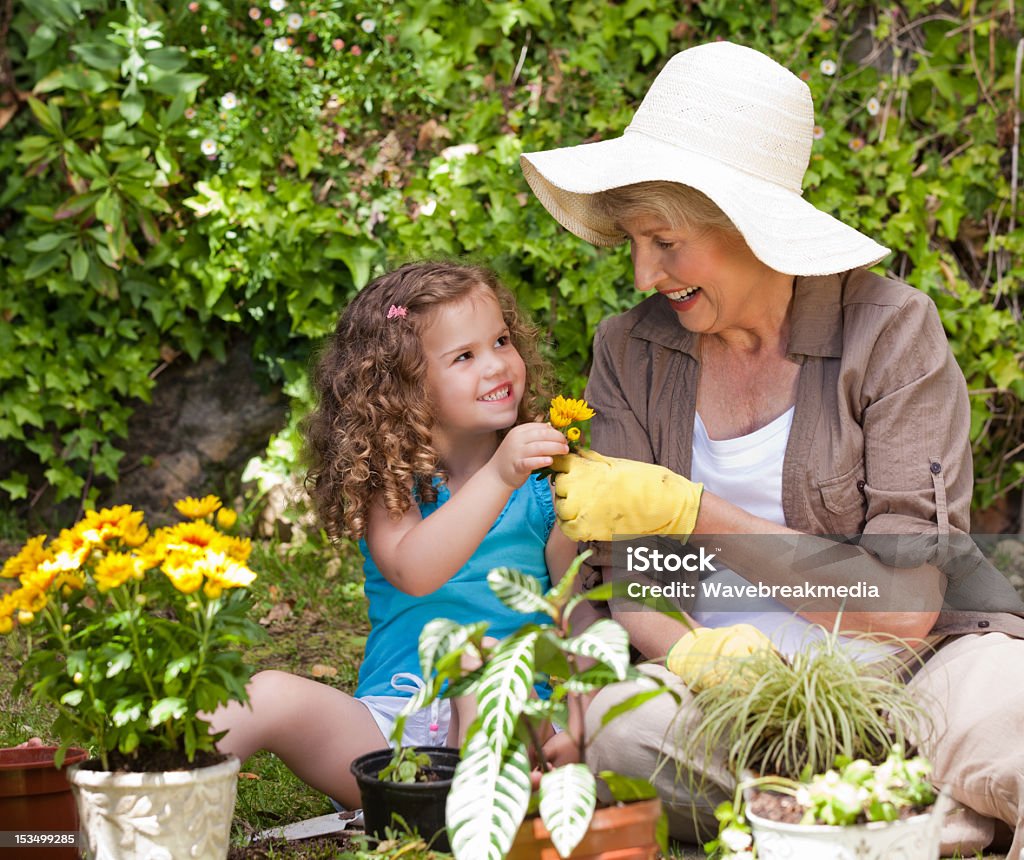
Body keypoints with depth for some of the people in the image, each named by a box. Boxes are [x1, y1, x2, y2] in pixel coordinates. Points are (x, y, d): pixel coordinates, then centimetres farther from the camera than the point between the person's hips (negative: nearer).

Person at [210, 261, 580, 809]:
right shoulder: (389, 480, 3)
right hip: (389, 725, 0)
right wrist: (498, 478, -29)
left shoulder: (542, 484, 6)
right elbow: (412, 571, -19)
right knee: (274, 696, -25)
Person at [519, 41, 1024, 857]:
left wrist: (685, 511, -16)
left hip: (911, 667, -4)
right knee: (607, 723, -31)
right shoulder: (631, 352, 5)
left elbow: (903, 605, -13)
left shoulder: (889, 329, -7)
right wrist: (694, 650, -23)